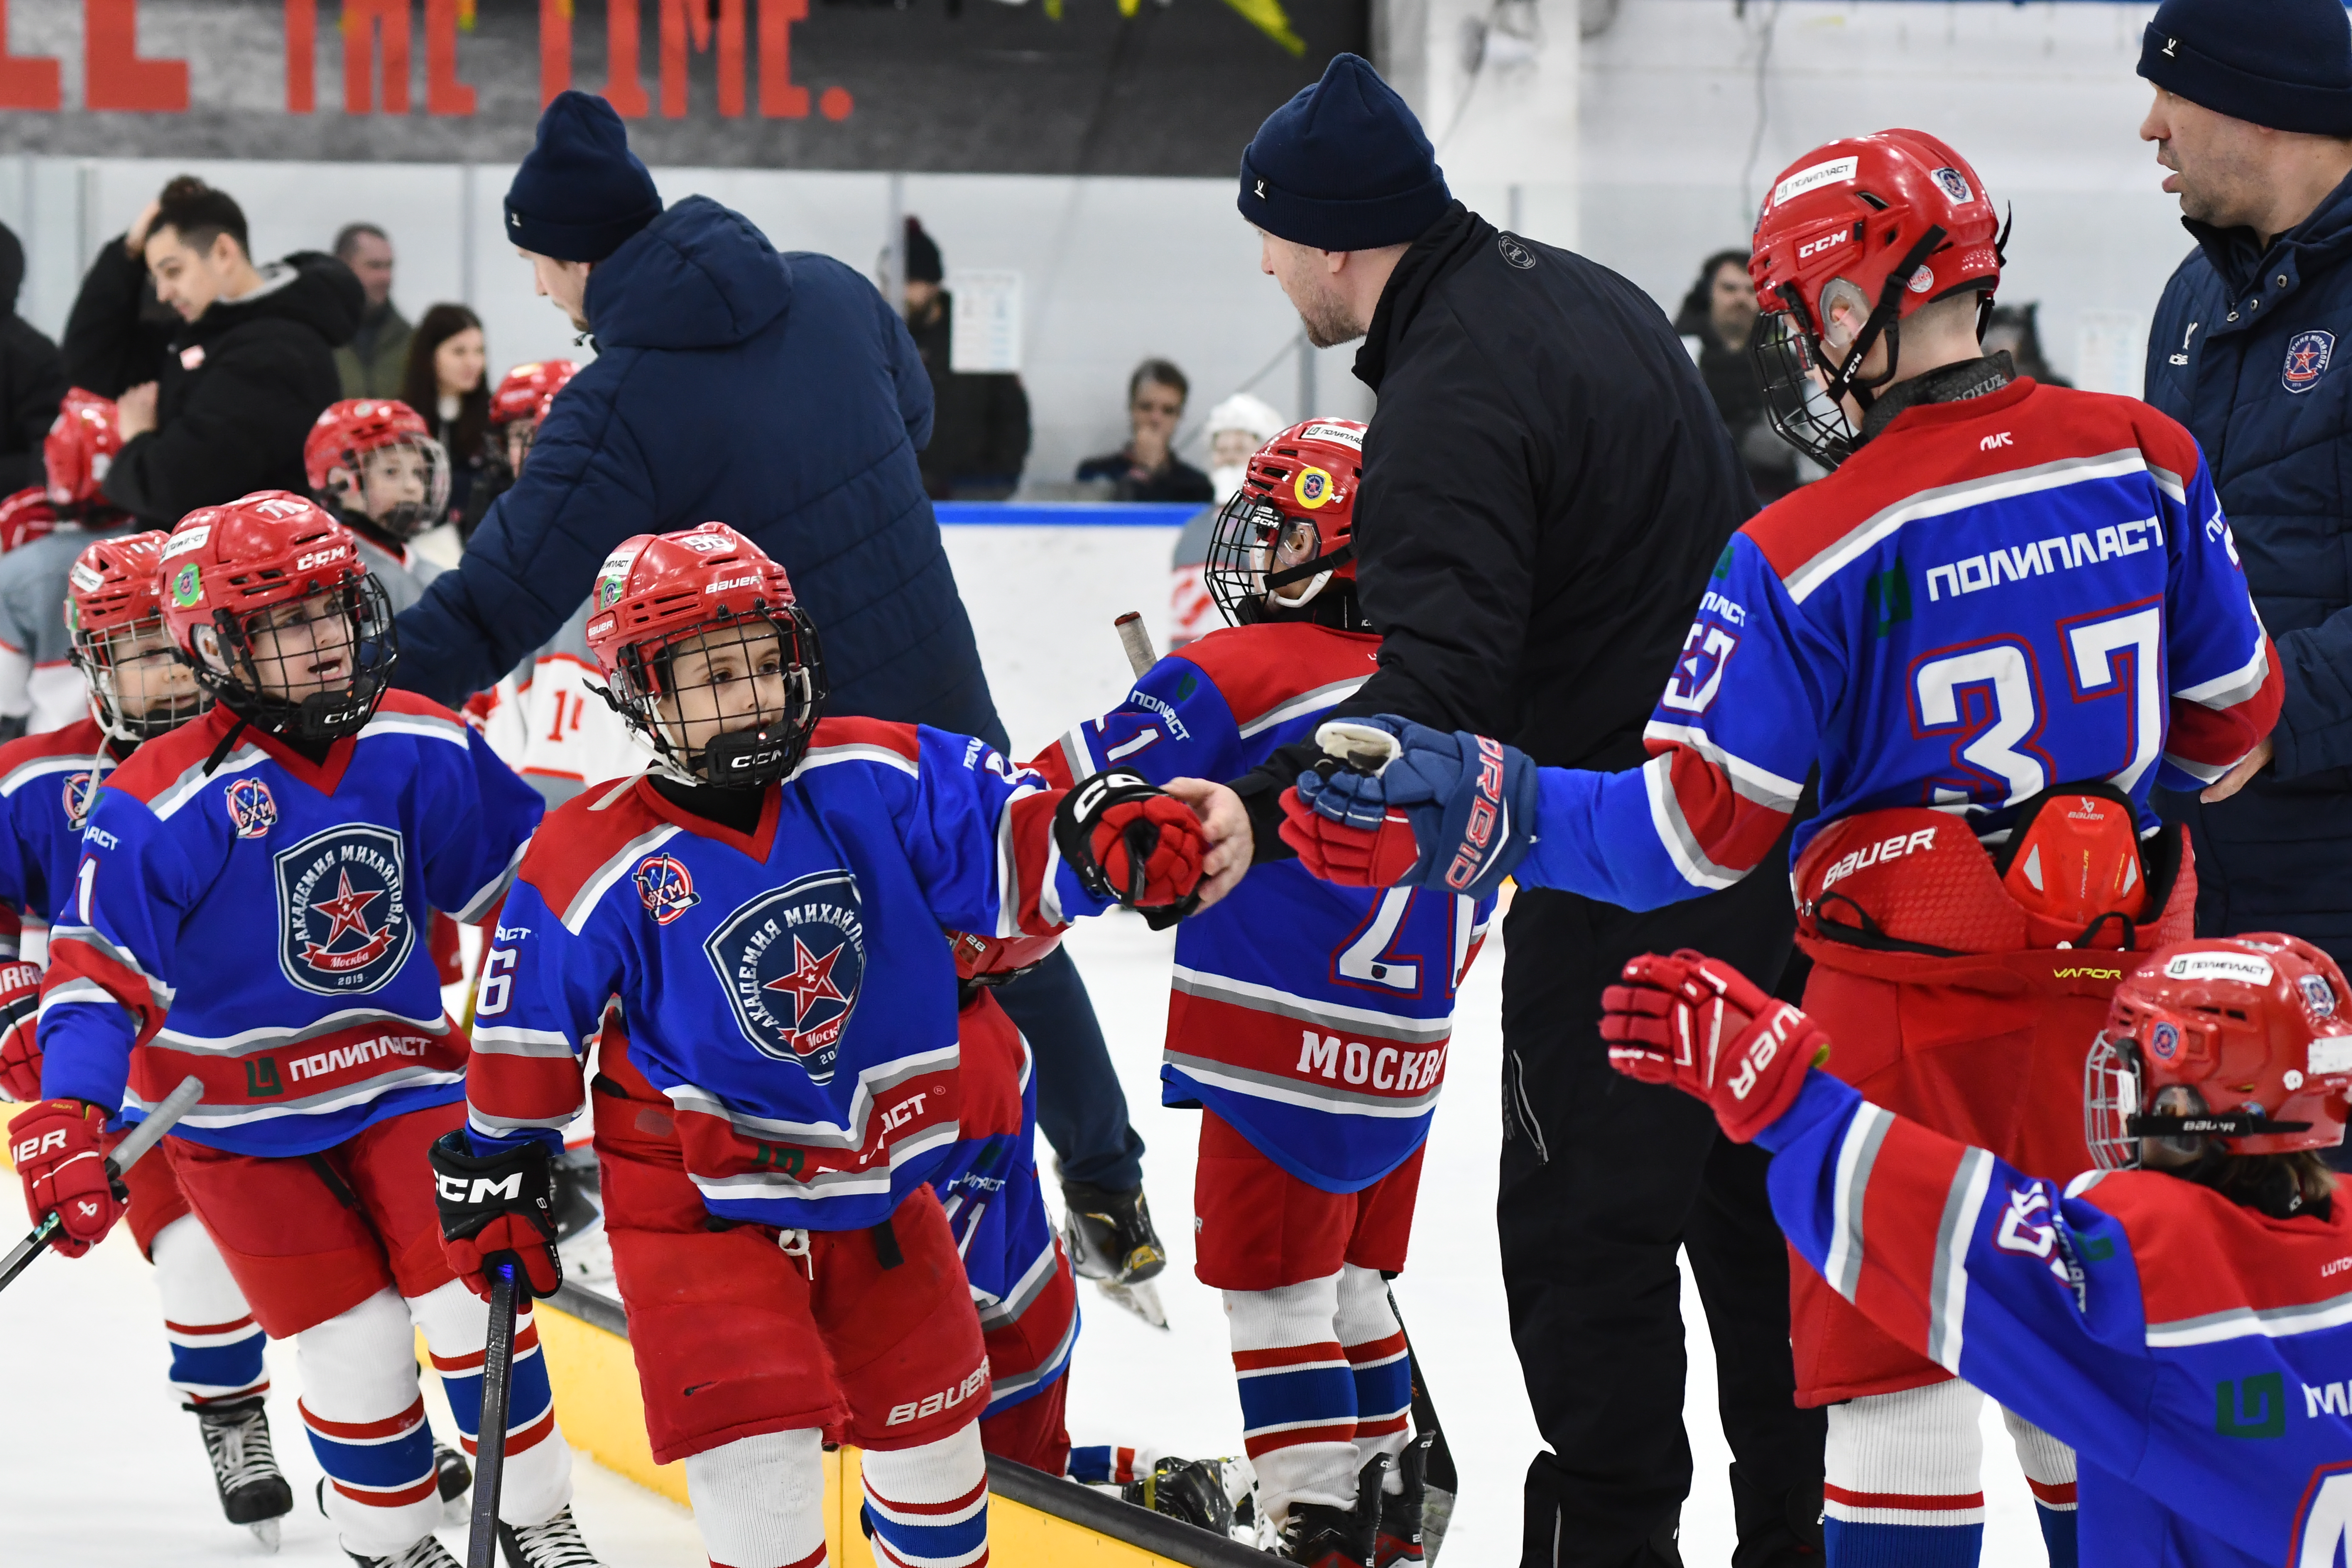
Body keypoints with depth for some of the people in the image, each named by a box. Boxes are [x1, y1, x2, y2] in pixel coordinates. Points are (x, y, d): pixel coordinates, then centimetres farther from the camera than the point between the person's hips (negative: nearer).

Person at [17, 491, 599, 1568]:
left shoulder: (419, 750, -8)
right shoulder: (161, 804, -20)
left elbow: (516, 866, 8)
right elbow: (94, 972, -17)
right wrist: (66, 1122, -27)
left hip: (399, 1074, 3)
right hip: (241, 1115, -3)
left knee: (473, 1292, -7)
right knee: (353, 1344, -6)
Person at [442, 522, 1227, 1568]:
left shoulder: (870, 783, -10)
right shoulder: (595, 867, -16)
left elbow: (1008, 837, -11)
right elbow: (527, 1029, -3)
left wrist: (1108, 832, -32)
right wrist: (495, 1178, 3)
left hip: (876, 1184, 4)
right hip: (701, 1200, -4)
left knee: (930, 1425, 19)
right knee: (758, 1456, -16)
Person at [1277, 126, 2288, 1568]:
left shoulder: (1807, 554, -15)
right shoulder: (2149, 461, -2)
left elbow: (1697, 832, -18)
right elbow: (2233, 715, 9)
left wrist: (1484, 811, -18)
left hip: (1916, 986, -5)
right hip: (2115, 965, 5)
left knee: (1888, 1340, 4)